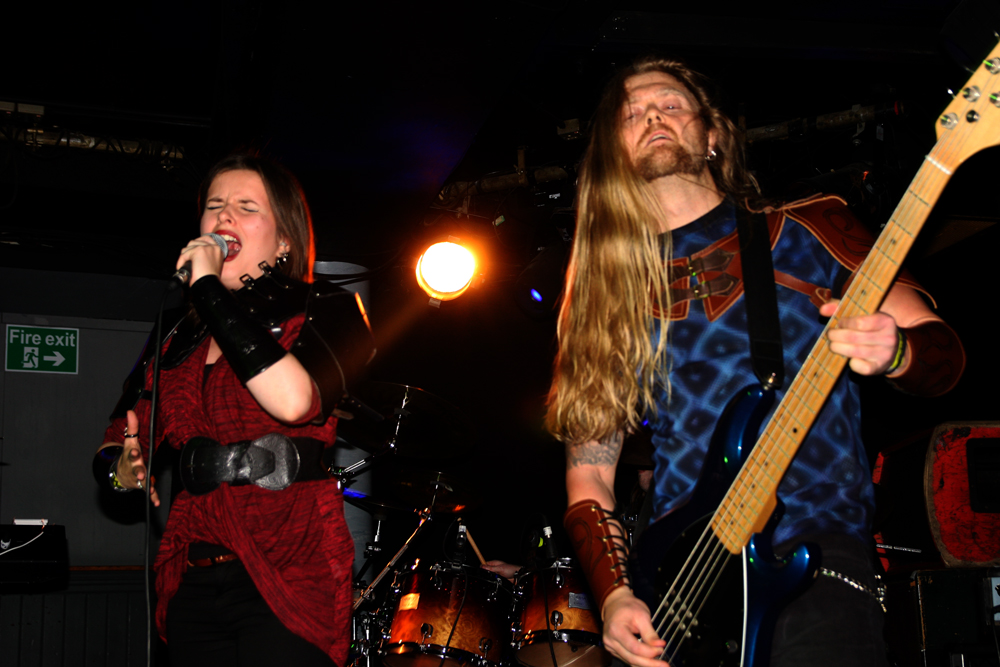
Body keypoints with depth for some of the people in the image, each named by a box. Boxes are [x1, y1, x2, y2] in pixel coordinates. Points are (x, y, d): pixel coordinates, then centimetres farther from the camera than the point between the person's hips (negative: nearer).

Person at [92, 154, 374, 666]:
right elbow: (117, 441, 16)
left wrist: (211, 289, -15)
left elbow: (295, 400, -23)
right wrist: (122, 469, -9)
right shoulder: (177, 336, 13)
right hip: (193, 581, 5)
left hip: (288, 581, -5)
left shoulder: (322, 311, -2)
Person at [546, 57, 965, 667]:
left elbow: (944, 352, 7)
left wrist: (894, 353, -16)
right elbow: (588, 469, 12)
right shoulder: (607, 288, 12)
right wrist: (614, 594, -3)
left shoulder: (805, 229, 8)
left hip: (820, 551, -2)